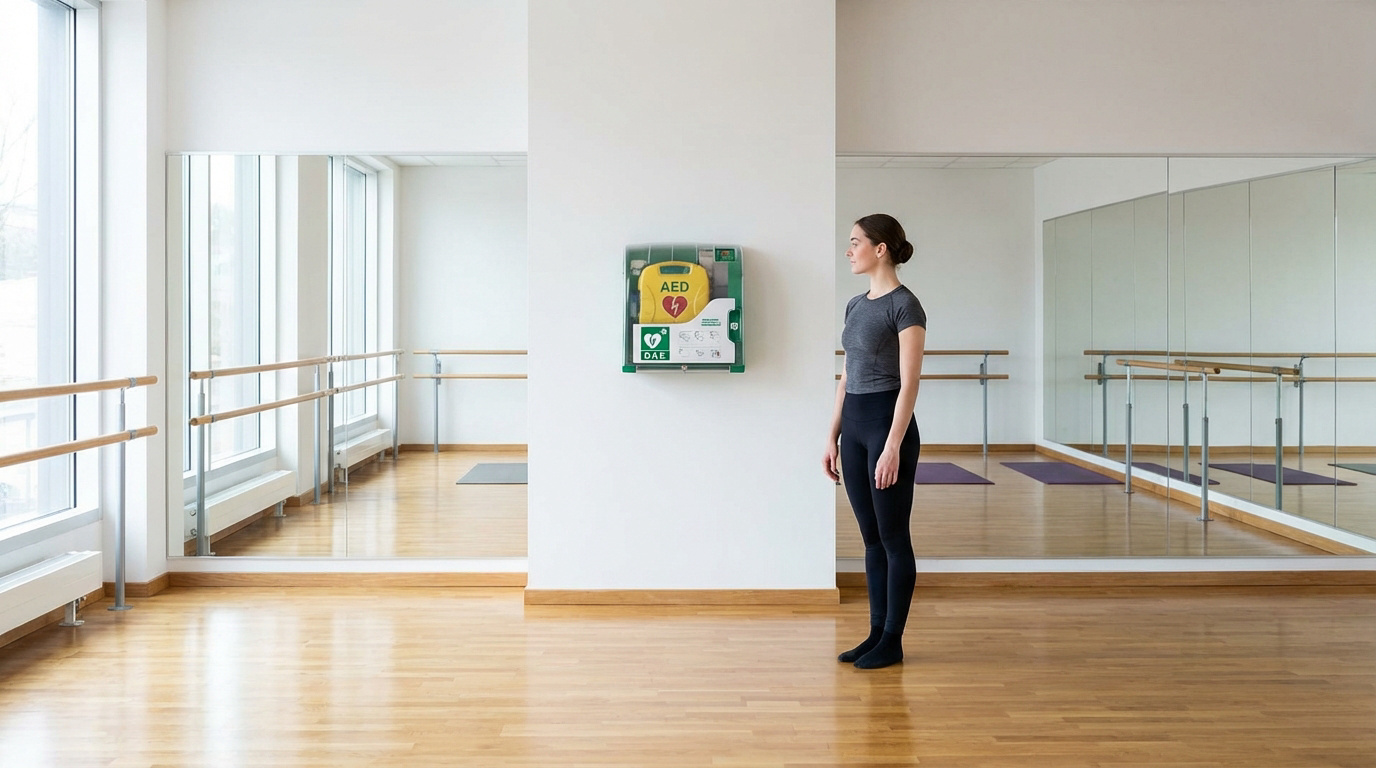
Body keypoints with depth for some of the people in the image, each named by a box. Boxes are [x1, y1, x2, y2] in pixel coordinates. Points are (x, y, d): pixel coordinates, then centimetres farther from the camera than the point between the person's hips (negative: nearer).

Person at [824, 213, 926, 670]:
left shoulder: (905, 305, -13)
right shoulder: (856, 305, 12)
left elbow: (909, 383, -17)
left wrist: (892, 448, -21)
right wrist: (833, 437, 13)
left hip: (889, 424, -9)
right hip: (854, 426, 9)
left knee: (894, 537, 2)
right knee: (871, 537, 13)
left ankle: (892, 641, 13)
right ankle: (876, 633, 22)